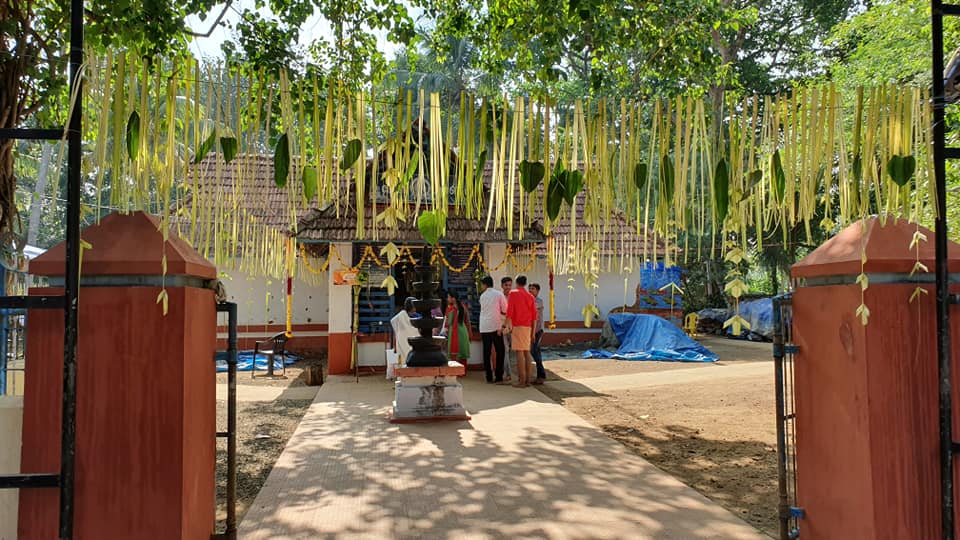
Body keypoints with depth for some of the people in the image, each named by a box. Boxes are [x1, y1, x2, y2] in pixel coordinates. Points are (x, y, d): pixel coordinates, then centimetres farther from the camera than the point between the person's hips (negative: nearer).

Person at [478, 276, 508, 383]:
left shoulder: (482, 296, 9)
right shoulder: (499, 294, 0)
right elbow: (505, 310, 2)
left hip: (484, 328, 3)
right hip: (495, 327, -3)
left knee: (486, 352, 7)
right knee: (500, 351, 3)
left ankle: (489, 377, 7)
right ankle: (498, 377, -2)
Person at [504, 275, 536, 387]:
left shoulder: (513, 293, -2)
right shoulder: (530, 296, 12)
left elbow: (509, 311, -11)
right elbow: (534, 315, 10)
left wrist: (508, 325, -8)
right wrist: (533, 332, 14)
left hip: (518, 326, -6)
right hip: (528, 327, 6)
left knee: (519, 352, -7)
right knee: (526, 352, 10)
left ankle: (521, 381, -10)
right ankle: (527, 379, 13)